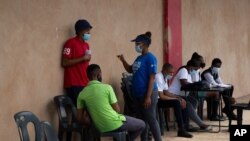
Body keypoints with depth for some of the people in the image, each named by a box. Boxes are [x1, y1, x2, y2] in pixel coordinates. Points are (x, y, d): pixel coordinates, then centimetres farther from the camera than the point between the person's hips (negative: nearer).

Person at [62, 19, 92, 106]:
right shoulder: (71, 43, -6)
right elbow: (65, 63, -13)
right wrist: (82, 58, -14)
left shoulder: (86, 45, 18)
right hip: (74, 84, -7)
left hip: (84, 83, 7)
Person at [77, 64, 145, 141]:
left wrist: (93, 124, 13)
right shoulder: (107, 87, -14)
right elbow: (117, 110, -9)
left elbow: (80, 118, -2)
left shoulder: (82, 94, -2)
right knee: (141, 124, 18)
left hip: (101, 128, 6)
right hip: (115, 125, -6)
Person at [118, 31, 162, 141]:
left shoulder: (150, 58, -13)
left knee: (151, 119, -5)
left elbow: (152, 78, -17)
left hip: (147, 94, -8)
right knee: (141, 119, 13)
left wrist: (148, 97, -21)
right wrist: (123, 61, 8)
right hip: (138, 94, 8)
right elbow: (130, 70, 26)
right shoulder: (139, 58, 12)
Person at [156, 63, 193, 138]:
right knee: (177, 102, -25)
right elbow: (161, 96, -24)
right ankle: (181, 130, -22)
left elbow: (166, 92, 12)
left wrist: (178, 97, -3)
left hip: (160, 99, 10)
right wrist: (176, 99, -19)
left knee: (182, 101, 1)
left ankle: (185, 126, -1)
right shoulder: (158, 78, -20)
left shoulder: (164, 77, 9)